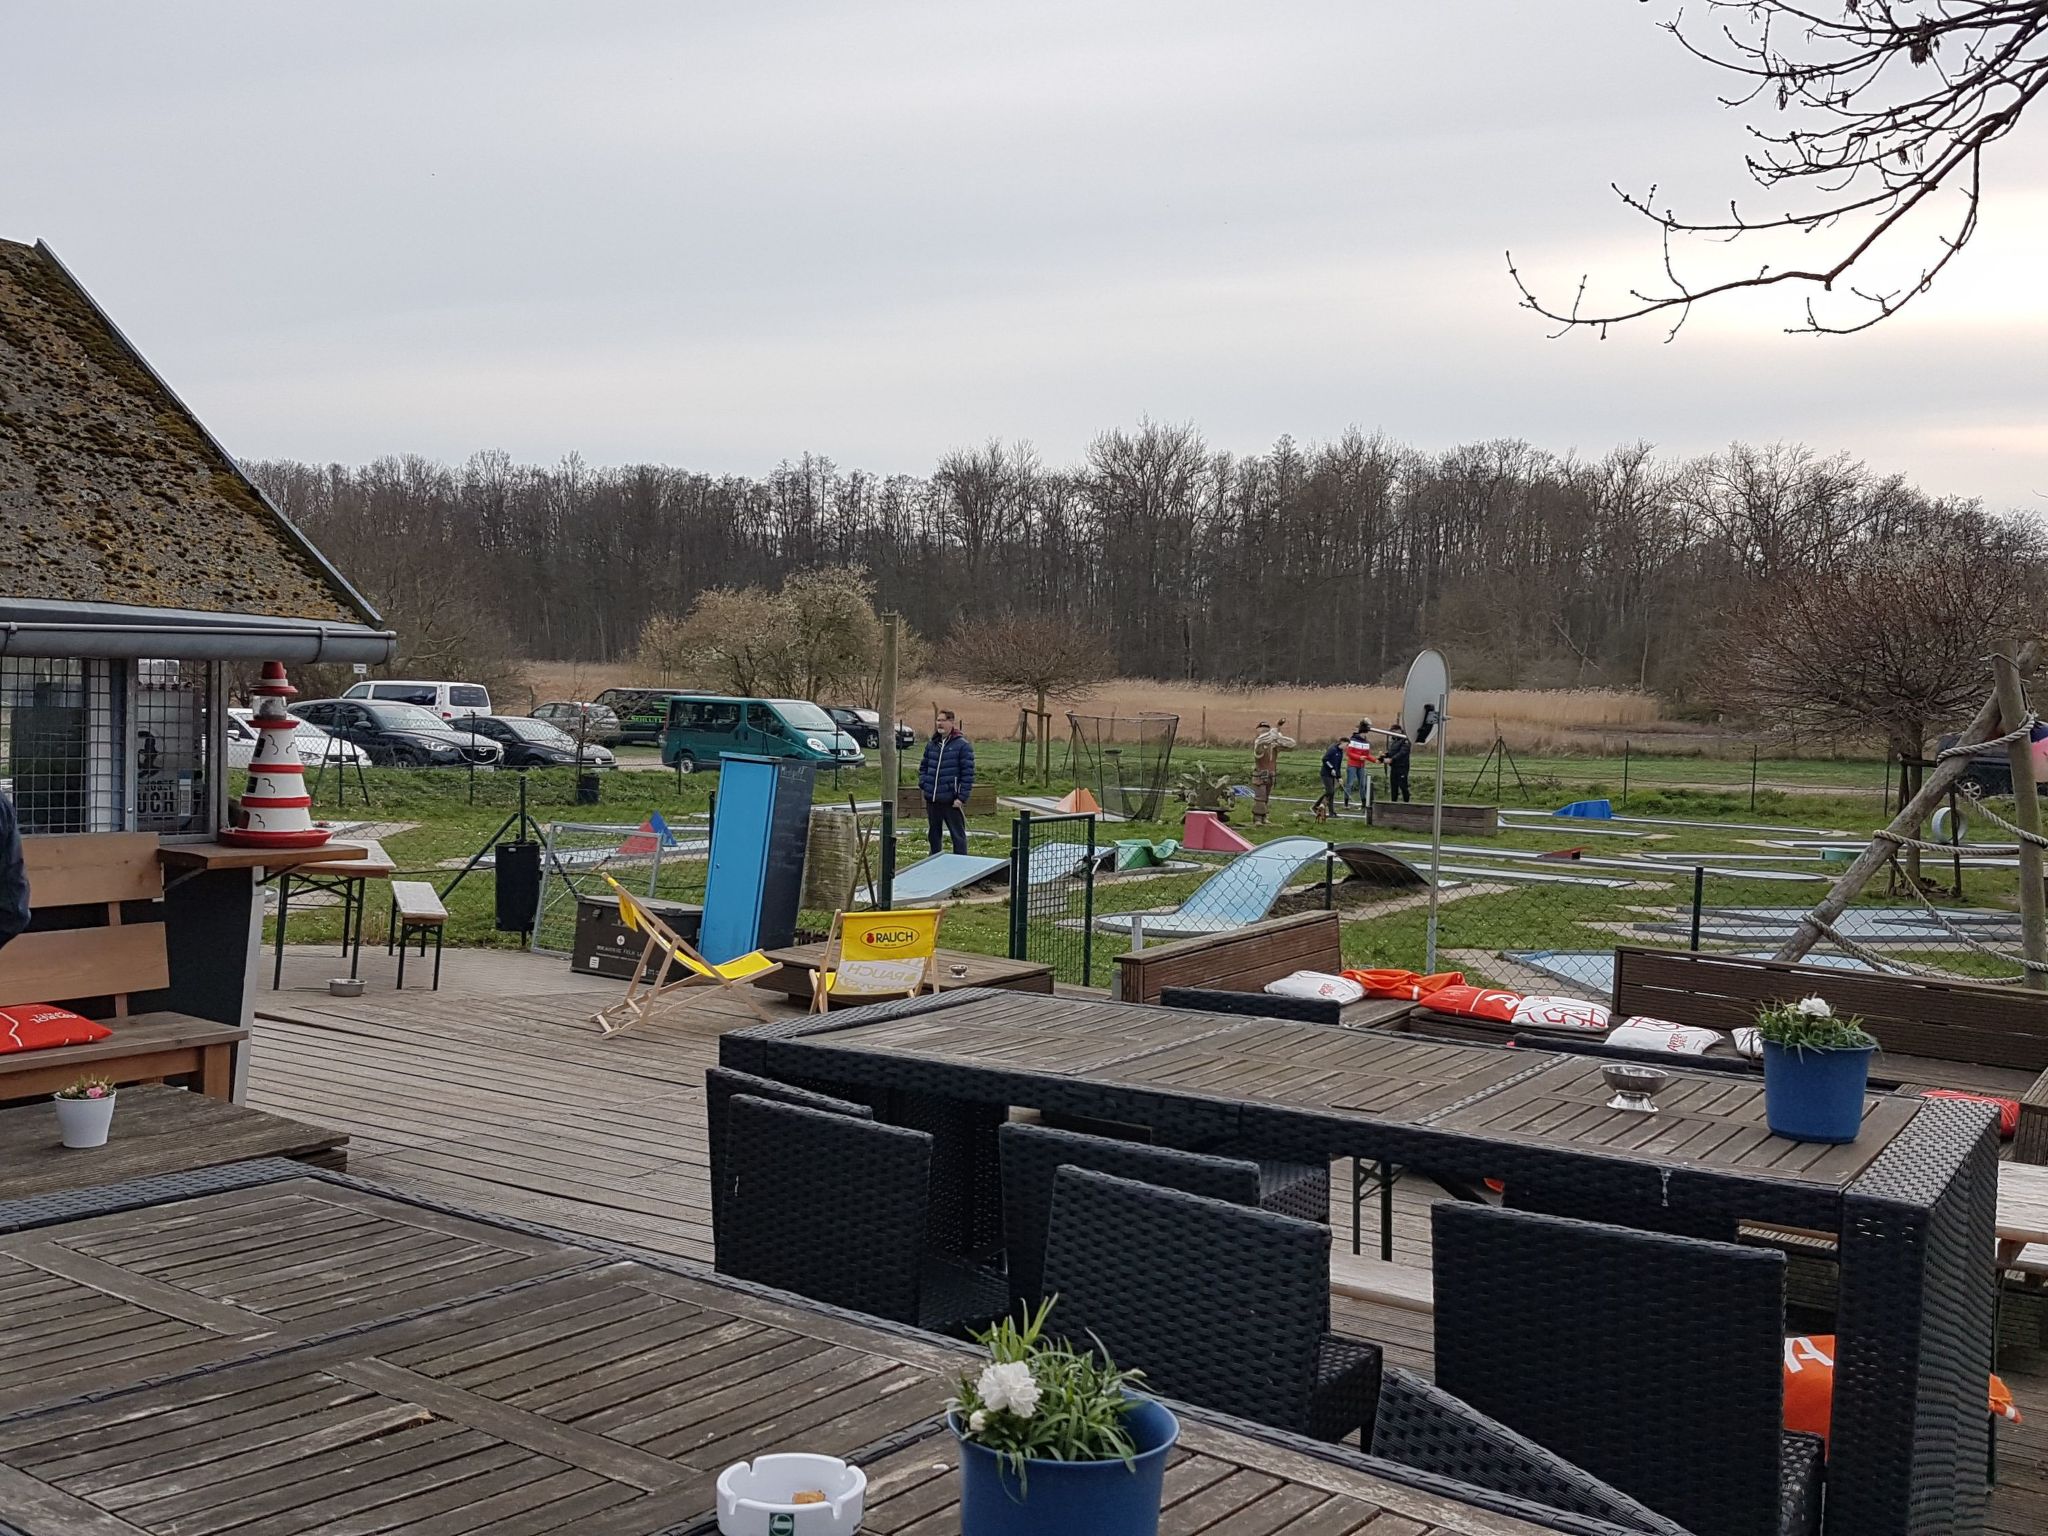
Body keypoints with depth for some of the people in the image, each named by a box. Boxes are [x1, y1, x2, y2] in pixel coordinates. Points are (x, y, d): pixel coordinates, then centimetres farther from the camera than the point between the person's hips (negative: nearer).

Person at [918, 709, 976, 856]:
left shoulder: (963, 745, -7)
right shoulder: (931, 744, 12)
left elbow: (968, 773, -10)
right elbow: (923, 767, 20)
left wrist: (961, 797, -15)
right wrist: (923, 785, 4)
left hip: (951, 800, -6)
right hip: (932, 800, 6)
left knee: (958, 835, 0)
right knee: (934, 833, 15)